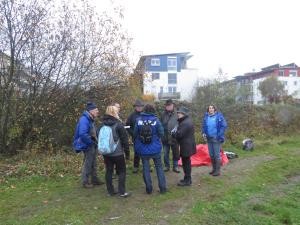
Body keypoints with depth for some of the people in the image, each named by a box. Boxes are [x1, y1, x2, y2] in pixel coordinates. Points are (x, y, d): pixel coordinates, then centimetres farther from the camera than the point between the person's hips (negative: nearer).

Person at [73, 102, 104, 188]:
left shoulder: (90, 119, 8)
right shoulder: (84, 120, -23)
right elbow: (82, 134, -33)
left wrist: (95, 142, 7)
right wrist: (91, 142, -22)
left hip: (92, 145, 10)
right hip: (88, 146, -10)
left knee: (93, 164, 19)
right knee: (87, 164, 3)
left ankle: (94, 179, 32)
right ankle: (85, 182, 17)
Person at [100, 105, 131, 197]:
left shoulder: (102, 125, 5)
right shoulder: (118, 124, -11)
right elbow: (124, 139, -9)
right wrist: (127, 152, -1)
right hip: (118, 153, -5)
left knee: (108, 171, 13)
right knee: (122, 171, 6)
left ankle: (110, 191, 20)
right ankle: (122, 192, 6)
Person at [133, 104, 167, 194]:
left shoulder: (138, 120, -9)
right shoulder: (156, 120, -12)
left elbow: (135, 134, -4)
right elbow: (161, 133, -10)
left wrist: (136, 145, 13)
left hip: (143, 149, 1)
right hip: (155, 148, 0)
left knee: (146, 168, 12)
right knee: (159, 167, 14)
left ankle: (149, 188, 19)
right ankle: (162, 187, 19)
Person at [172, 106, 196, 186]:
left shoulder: (185, 123, -22)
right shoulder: (187, 120, 12)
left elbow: (179, 134, -23)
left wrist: (173, 132, -4)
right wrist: (176, 131, 2)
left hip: (186, 146, -10)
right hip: (187, 145, 10)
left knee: (186, 163, 0)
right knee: (186, 162, 19)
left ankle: (187, 180, 11)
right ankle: (187, 178, 31)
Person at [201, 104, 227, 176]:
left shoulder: (219, 116, -11)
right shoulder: (206, 116, 2)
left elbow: (224, 126, -9)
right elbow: (203, 126, 15)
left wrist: (219, 135, -15)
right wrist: (203, 133, 1)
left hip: (216, 139, -5)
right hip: (209, 138, 5)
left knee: (217, 155, 0)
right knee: (211, 155, 14)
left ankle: (218, 170, 12)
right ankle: (214, 169, 29)